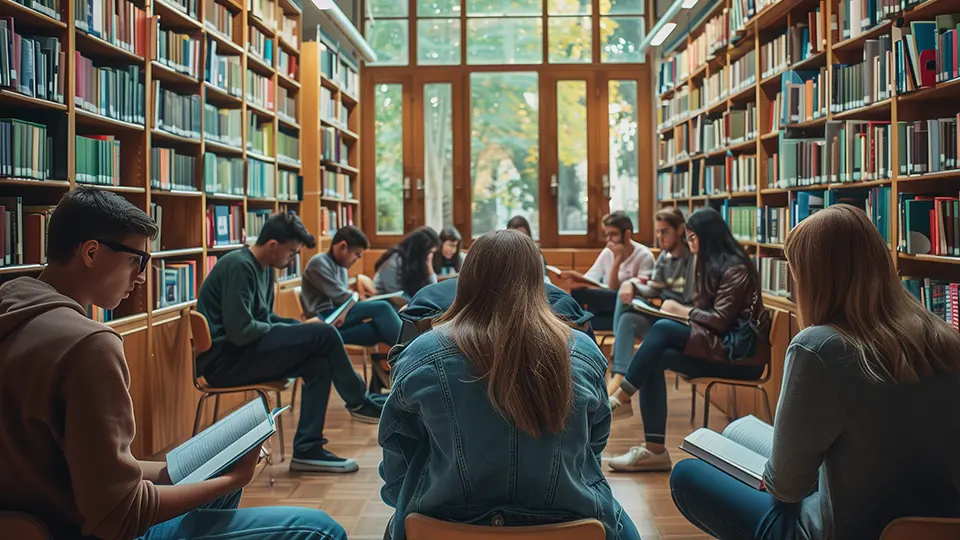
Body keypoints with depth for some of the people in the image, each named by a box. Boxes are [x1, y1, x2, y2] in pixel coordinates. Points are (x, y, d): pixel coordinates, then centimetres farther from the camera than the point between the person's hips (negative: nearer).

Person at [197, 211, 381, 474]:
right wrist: (297, 330, -11)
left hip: (240, 354, 10)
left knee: (319, 362, -8)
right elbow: (240, 331, -24)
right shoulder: (239, 266, -18)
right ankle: (358, 402, 3)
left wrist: (300, 326, 2)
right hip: (223, 358, -10)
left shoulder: (264, 269, 12)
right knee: (324, 335, -17)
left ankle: (307, 449, -7)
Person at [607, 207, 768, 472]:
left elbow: (720, 321, -18)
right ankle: (654, 449, -21)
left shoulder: (736, 269, -11)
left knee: (662, 329, -26)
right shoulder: (714, 266, 17)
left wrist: (680, 310, -8)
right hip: (719, 347, 9)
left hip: (741, 353, -9)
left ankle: (621, 398, -15)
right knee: (654, 358, -17)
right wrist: (680, 312, -3)